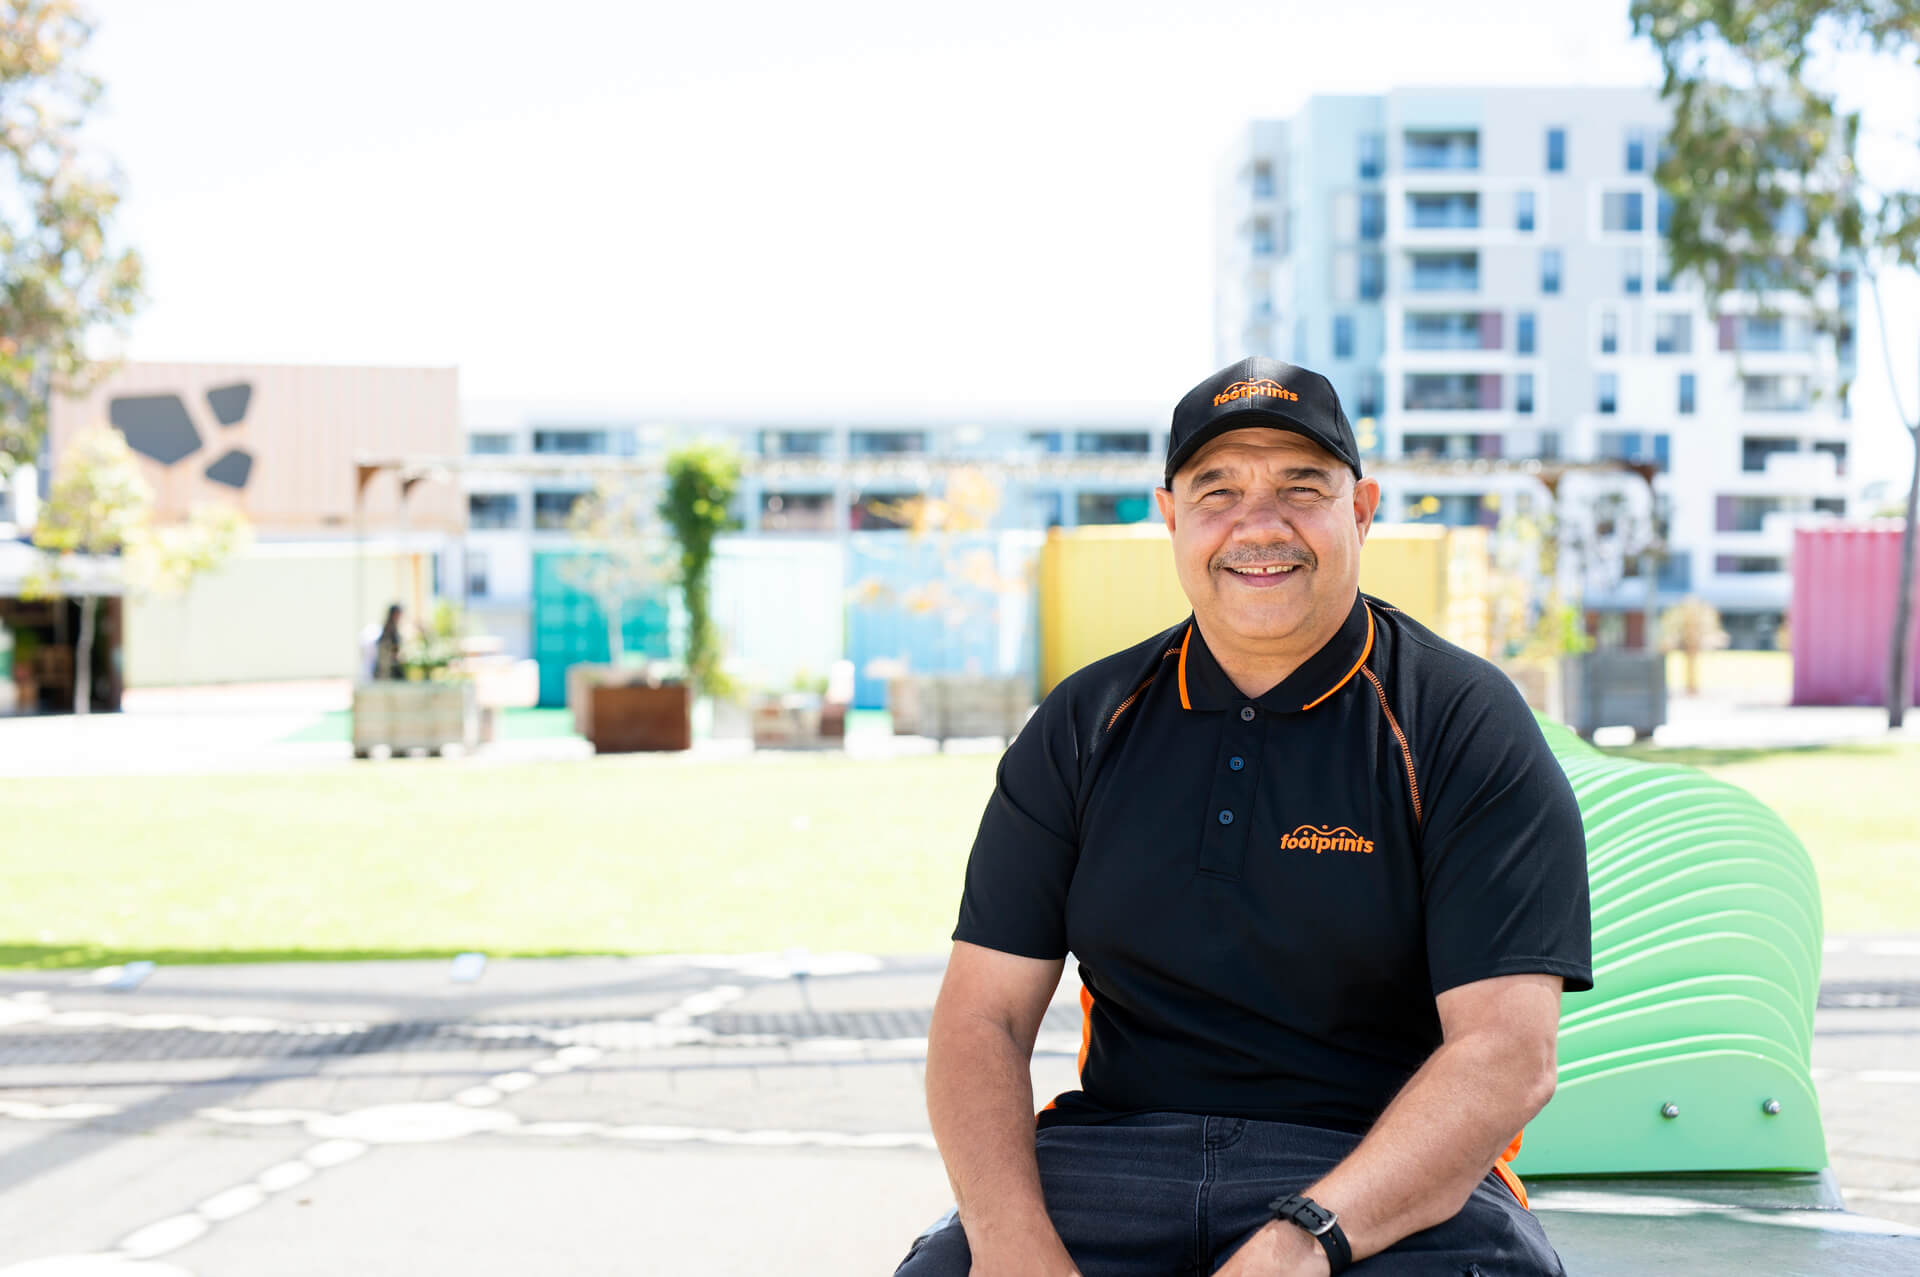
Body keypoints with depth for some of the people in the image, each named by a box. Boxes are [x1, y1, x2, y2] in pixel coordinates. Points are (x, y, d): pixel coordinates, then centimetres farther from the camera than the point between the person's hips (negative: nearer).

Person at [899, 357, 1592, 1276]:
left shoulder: (1464, 726, -1)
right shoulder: (1085, 727, 10)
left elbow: (1509, 1051, -11)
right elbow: (983, 1013, 5)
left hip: (1391, 1173, -2)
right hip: (1114, 1153, 3)